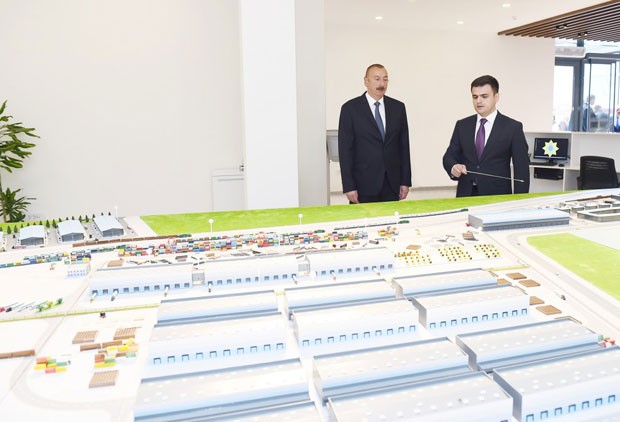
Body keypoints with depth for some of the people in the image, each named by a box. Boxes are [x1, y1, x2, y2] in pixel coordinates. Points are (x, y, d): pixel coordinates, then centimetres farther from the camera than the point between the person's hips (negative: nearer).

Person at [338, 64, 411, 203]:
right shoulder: (350, 108, -2)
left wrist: (406, 181, 6)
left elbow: (404, 146, 10)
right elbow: (345, 150, -5)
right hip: (363, 185, -3)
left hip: (392, 185, 3)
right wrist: (349, 187, -9)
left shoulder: (398, 107, 9)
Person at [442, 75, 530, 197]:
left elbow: (522, 169, -2)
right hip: (466, 195, 3)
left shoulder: (513, 127, -1)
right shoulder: (462, 125, 9)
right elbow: (449, 156, 7)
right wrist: (454, 167, -17)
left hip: (497, 196, -2)